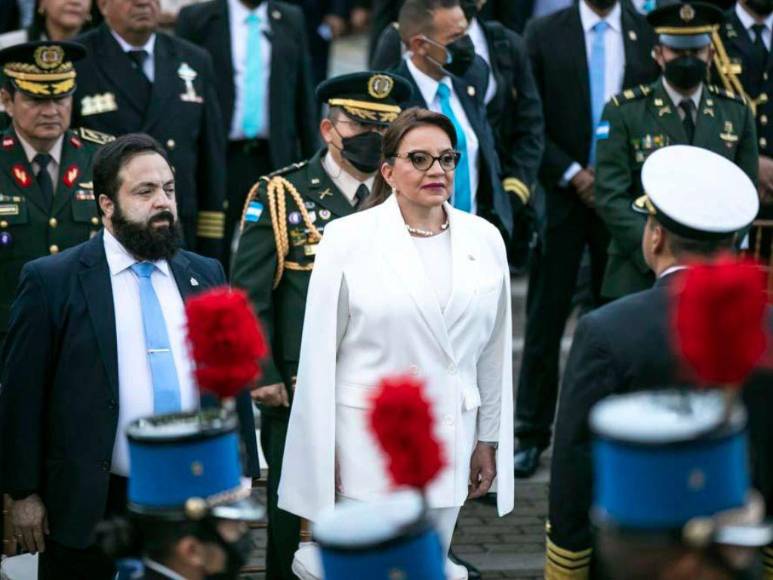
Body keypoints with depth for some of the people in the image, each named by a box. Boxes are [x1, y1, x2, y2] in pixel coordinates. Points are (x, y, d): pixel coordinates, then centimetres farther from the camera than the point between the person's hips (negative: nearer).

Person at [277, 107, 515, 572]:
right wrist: (323, 454, -6)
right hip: (368, 442, -3)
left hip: (449, 443, 4)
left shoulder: (484, 240, 4)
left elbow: (494, 351, 10)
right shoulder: (348, 238, -6)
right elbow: (320, 355, -4)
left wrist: (488, 440, 12)